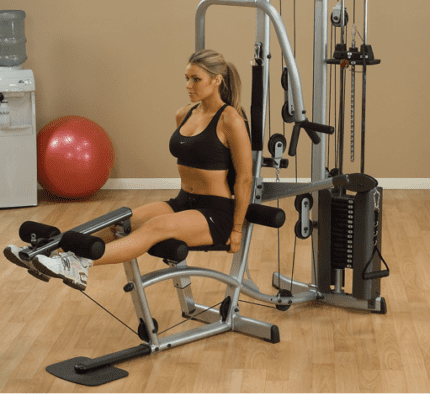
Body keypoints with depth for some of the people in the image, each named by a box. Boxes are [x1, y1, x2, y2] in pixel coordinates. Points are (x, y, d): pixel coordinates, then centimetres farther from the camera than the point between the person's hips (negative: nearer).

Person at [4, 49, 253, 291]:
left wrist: (236, 229, -11)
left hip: (216, 212, -8)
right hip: (184, 202, 8)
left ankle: (81, 266, -47)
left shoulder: (230, 120, -13)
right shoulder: (184, 115, 10)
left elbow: (245, 178, -12)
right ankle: (66, 257, -29)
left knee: (155, 227, -32)